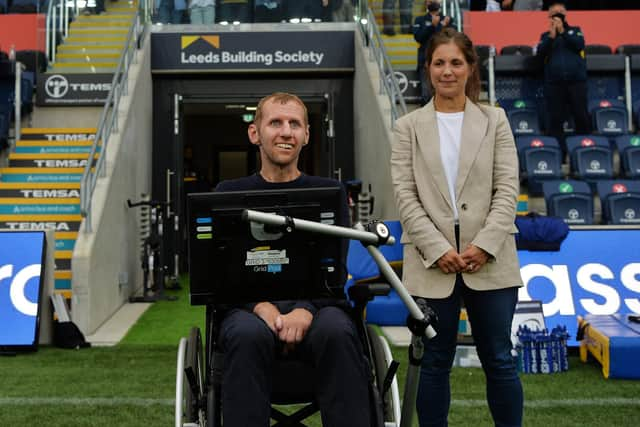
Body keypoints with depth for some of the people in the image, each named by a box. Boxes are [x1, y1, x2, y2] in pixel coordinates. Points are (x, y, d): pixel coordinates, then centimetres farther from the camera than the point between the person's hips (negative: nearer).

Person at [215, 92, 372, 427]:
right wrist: (262, 306, -17)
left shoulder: (329, 192, 14)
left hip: (315, 304, 0)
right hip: (249, 306, 0)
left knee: (337, 333, -35)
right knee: (249, 335, -36)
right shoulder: (229, 195, 15)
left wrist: (305, 310, -21)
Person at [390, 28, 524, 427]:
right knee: (435, 363, 7)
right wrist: (438, 248, -12)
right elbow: (405, 194, -1)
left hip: (489, 260, 1)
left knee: (500, 360, 6)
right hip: (432, 261, 0)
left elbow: (507, 189, 2)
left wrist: (484, 245, -11)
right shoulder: (409, 126, 8)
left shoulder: (495, 120, 10)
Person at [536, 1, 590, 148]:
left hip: (577, 81, 0)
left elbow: (579, 45, -5)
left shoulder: (575, 31, 15)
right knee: (556, 119, 0)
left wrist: (562, 31, -9)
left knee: (581, 116, -2)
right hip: (554, 83, 0)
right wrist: (552, 36, -11)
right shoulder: (545, 35, 15)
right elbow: (540, 53, -1)